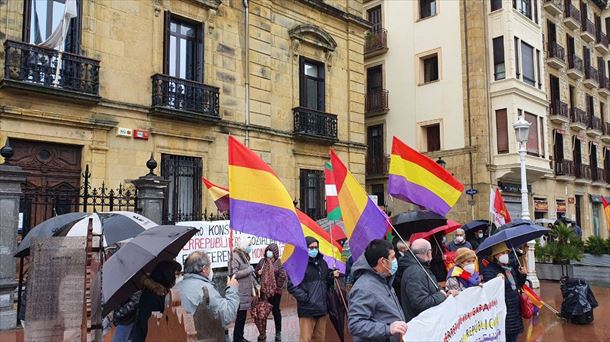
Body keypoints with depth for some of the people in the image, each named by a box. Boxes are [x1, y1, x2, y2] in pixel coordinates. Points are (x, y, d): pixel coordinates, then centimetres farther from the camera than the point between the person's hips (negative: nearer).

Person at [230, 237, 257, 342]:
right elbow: (234, 274, -22)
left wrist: (255, 284, 16)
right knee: (240, 316, -3)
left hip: (246, 292, 9)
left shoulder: (244, 256, 16)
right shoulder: (235, 257, -14)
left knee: (243, 316, 15)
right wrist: (249, 269, -17)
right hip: (240, 293, -9)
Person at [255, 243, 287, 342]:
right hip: (264, 290, 4)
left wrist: (277, 286, -9)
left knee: (276, 311, 8)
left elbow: (283, 276, -12)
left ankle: (278, 333, 21)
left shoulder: (278, 263, -8)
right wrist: (258, 272, -5)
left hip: (275, 291, -3)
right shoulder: (262, 261, 4)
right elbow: (256, 271, 16)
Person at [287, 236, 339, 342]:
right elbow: (292, 286, -13)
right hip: (307, 310, -6)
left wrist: (332, 276, 3)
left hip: (322, 308, 7)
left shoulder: (322, 262, 14)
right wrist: (305, 298, -17)